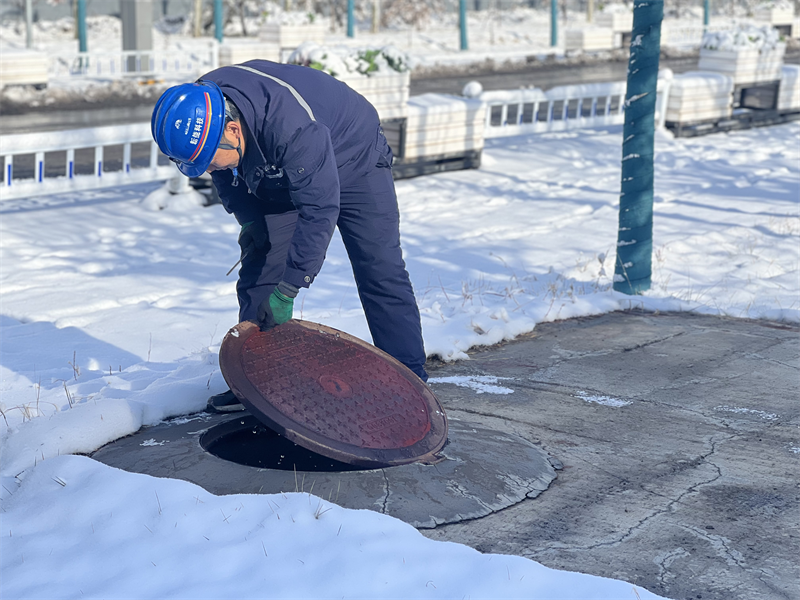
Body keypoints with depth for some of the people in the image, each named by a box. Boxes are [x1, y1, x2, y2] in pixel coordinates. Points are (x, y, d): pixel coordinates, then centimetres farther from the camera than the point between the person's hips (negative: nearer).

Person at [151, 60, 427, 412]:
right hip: (281, 179, 6)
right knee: (257, 274, -3)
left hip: (352, 164, -6)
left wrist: (287, 290, -40)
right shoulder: (199, 110, -23)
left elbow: (320, 209, -41)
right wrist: (250, 219, -6)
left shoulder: (294, 127, -45)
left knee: (381, 273, -9)